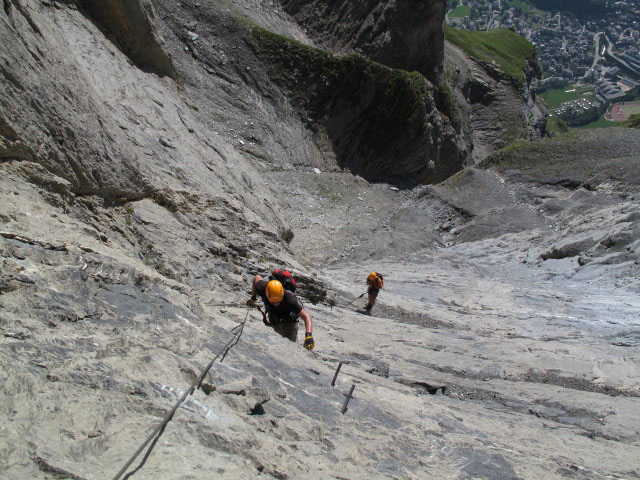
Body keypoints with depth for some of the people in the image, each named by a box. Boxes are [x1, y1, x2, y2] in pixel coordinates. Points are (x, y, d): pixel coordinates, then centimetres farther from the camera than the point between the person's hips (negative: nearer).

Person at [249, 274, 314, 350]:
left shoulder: (289, 299, -43)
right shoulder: (263, 290, -34)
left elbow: (306, 316, -45)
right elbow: (257, 277, -11)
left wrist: (308, 335, -60)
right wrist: (253, 297, -6)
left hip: (289, 322, -3)